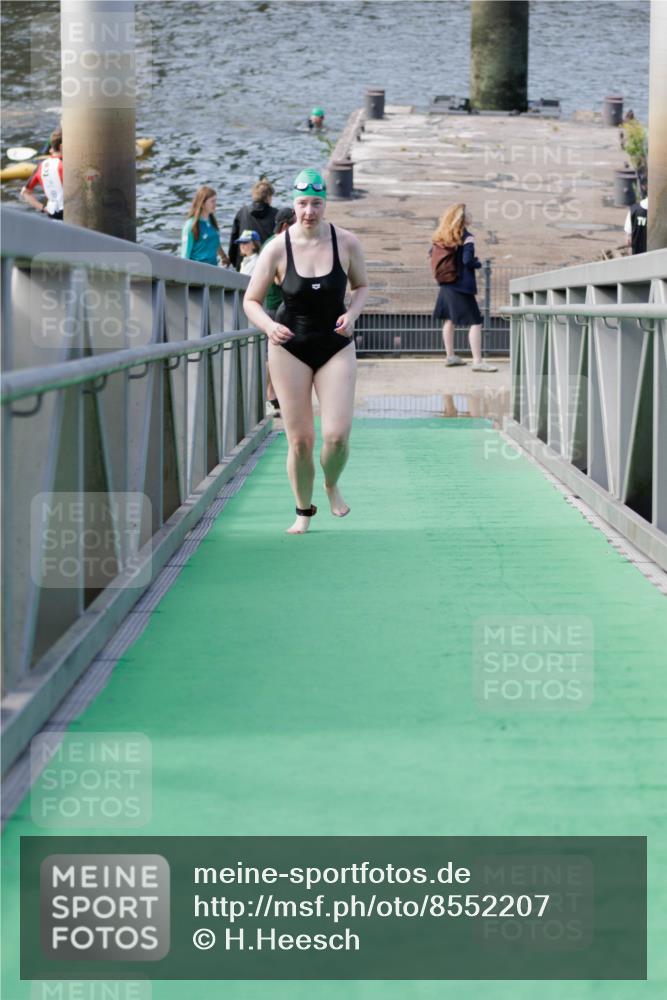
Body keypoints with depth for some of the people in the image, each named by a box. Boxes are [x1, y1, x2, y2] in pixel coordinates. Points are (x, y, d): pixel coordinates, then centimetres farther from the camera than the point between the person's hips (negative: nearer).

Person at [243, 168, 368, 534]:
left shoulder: (346, 243, -7)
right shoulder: (277, 249, -11)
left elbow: (361, 286, 10)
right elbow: (251, 301, -4)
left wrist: (351, 314, -10)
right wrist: (269, 326, -24)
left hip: (336, 346, 1)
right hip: (290, 348, -1)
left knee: (337, 435, -11)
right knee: (300, 440, -2)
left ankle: (332, 486, 22)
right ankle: (303, 511, 21)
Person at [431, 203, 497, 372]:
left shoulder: (443, 237, 6)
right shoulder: (467, 238, -15)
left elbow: (432, 252, 14)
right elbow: (468, 260, -25)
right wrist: (479, 264, -5)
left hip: (446, 285, 8)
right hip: (461, 286, -8)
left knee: (449, 319, 20)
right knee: (475, 322, -6)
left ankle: (450, 356, 28)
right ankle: (477, 361, -13)